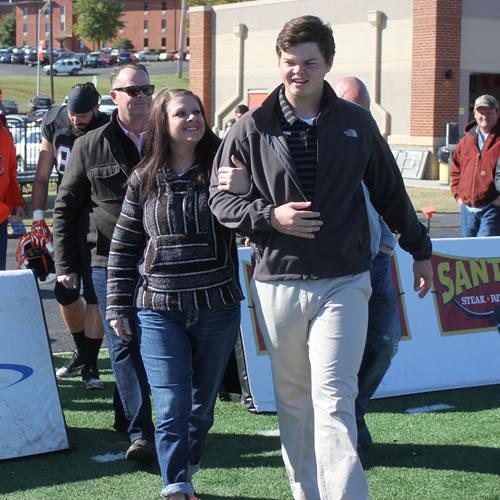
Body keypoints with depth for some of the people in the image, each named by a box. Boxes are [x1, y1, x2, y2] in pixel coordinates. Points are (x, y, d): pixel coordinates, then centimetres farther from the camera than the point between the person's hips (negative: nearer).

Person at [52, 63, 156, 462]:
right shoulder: (90, 147, 3)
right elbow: (66, 208, 6)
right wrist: (66, 265, 0)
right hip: (110, 264, -2)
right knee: (124, 345, -4)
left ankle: (128, 415, 27)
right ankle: (140, 432, -4)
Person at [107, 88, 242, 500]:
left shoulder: (221, 170, -2)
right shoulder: (144, 181, 1)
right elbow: (123, 247, 7)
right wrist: (118, 305, 6)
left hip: (217, 308, 1)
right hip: (159, 311, -1)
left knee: (203, 400, 15)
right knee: (172, 406, -7)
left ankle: (186, 465, 35)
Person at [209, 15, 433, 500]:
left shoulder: (356, 124, 5)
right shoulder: (252, 127, 1)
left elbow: (390, 192, 17)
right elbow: (220, 198, 5)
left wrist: (419, 249, 25)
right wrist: (271, 216, -11)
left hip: (343, 283, -1)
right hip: (277, 283, 1)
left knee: (333, 401, -10)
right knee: (293, 401, 10)